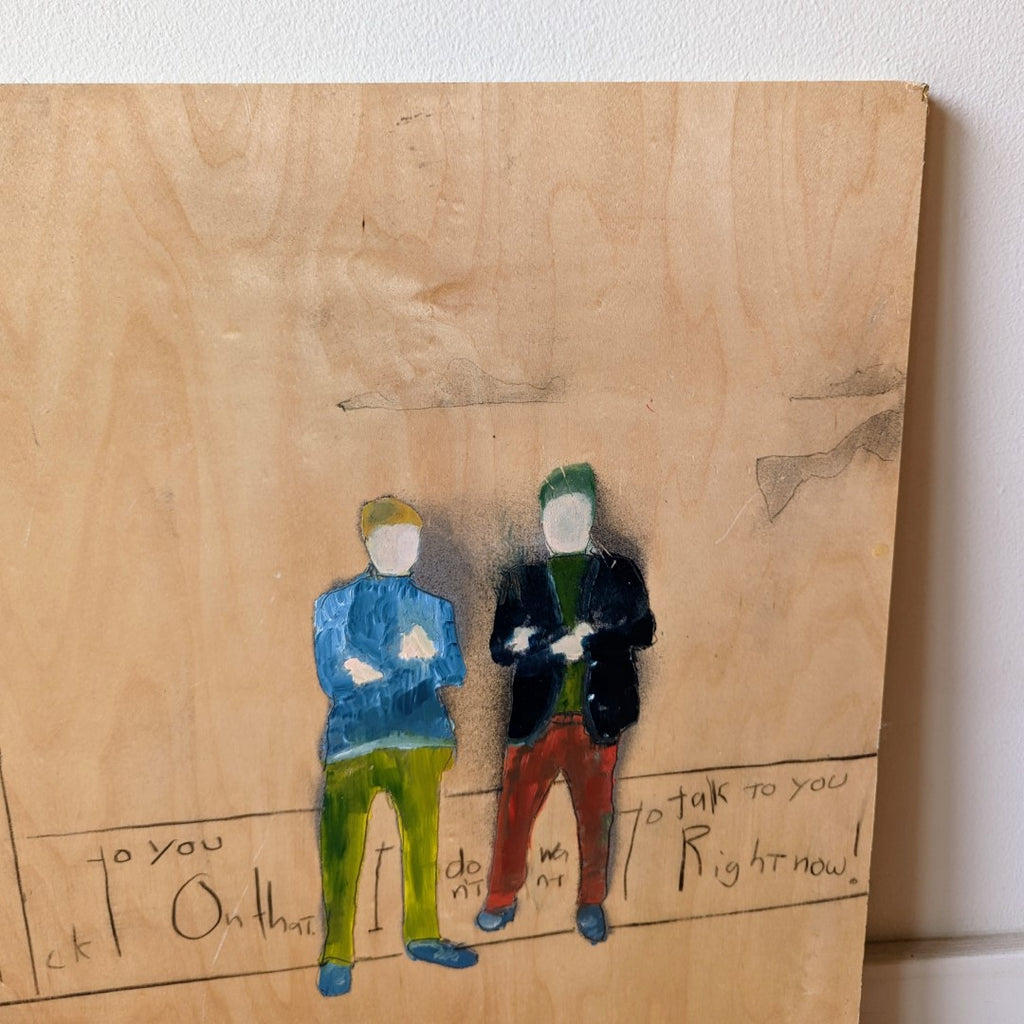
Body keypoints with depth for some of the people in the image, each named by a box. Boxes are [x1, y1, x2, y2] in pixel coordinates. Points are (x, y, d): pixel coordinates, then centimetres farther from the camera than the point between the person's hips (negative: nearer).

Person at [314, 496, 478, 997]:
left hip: (419, 737, 2)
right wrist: (411, 665, -10)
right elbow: (333, 678, -3)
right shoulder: (334, 603, 9)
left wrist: (378, 671, -7)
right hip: (352, 739, -2)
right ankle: (337, 954, 10)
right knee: (342, 851, -3)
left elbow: (454, 672, 4)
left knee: (422, 839, 9)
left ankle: (422, 933, 27)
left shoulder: (434, 603, 14)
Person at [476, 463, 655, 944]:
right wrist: (558, 645, -16)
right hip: (536, 718, 0)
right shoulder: (521, 578, 7)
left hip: (598, 718, 0)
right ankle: (502, 899, 25)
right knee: (514, 813, 4)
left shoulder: (618, 572, 8)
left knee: (595, 816, 10)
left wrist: (588, 637, -15)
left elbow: (643, 629, -3)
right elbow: (501, 646, -3)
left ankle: (591, 902, 29)